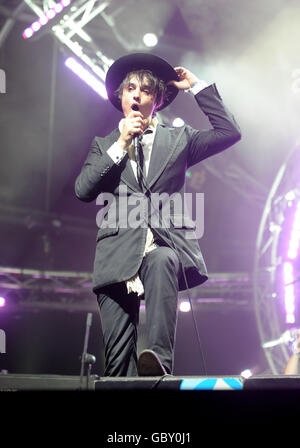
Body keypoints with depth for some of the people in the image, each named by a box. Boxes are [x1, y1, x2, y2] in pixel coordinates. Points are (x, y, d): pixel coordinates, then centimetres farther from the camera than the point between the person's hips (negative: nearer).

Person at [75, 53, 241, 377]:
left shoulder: (178, 139, 20)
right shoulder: (105, 145, 23)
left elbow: (229, 133, 7)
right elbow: (82, 190, 7)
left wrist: (197, 86, 12)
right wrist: (121, 145, 3)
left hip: (166, 246, -1)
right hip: (119, 258, 2)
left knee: (161, 261, -40)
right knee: (118, 358, -9)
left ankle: (159, 359, -47)